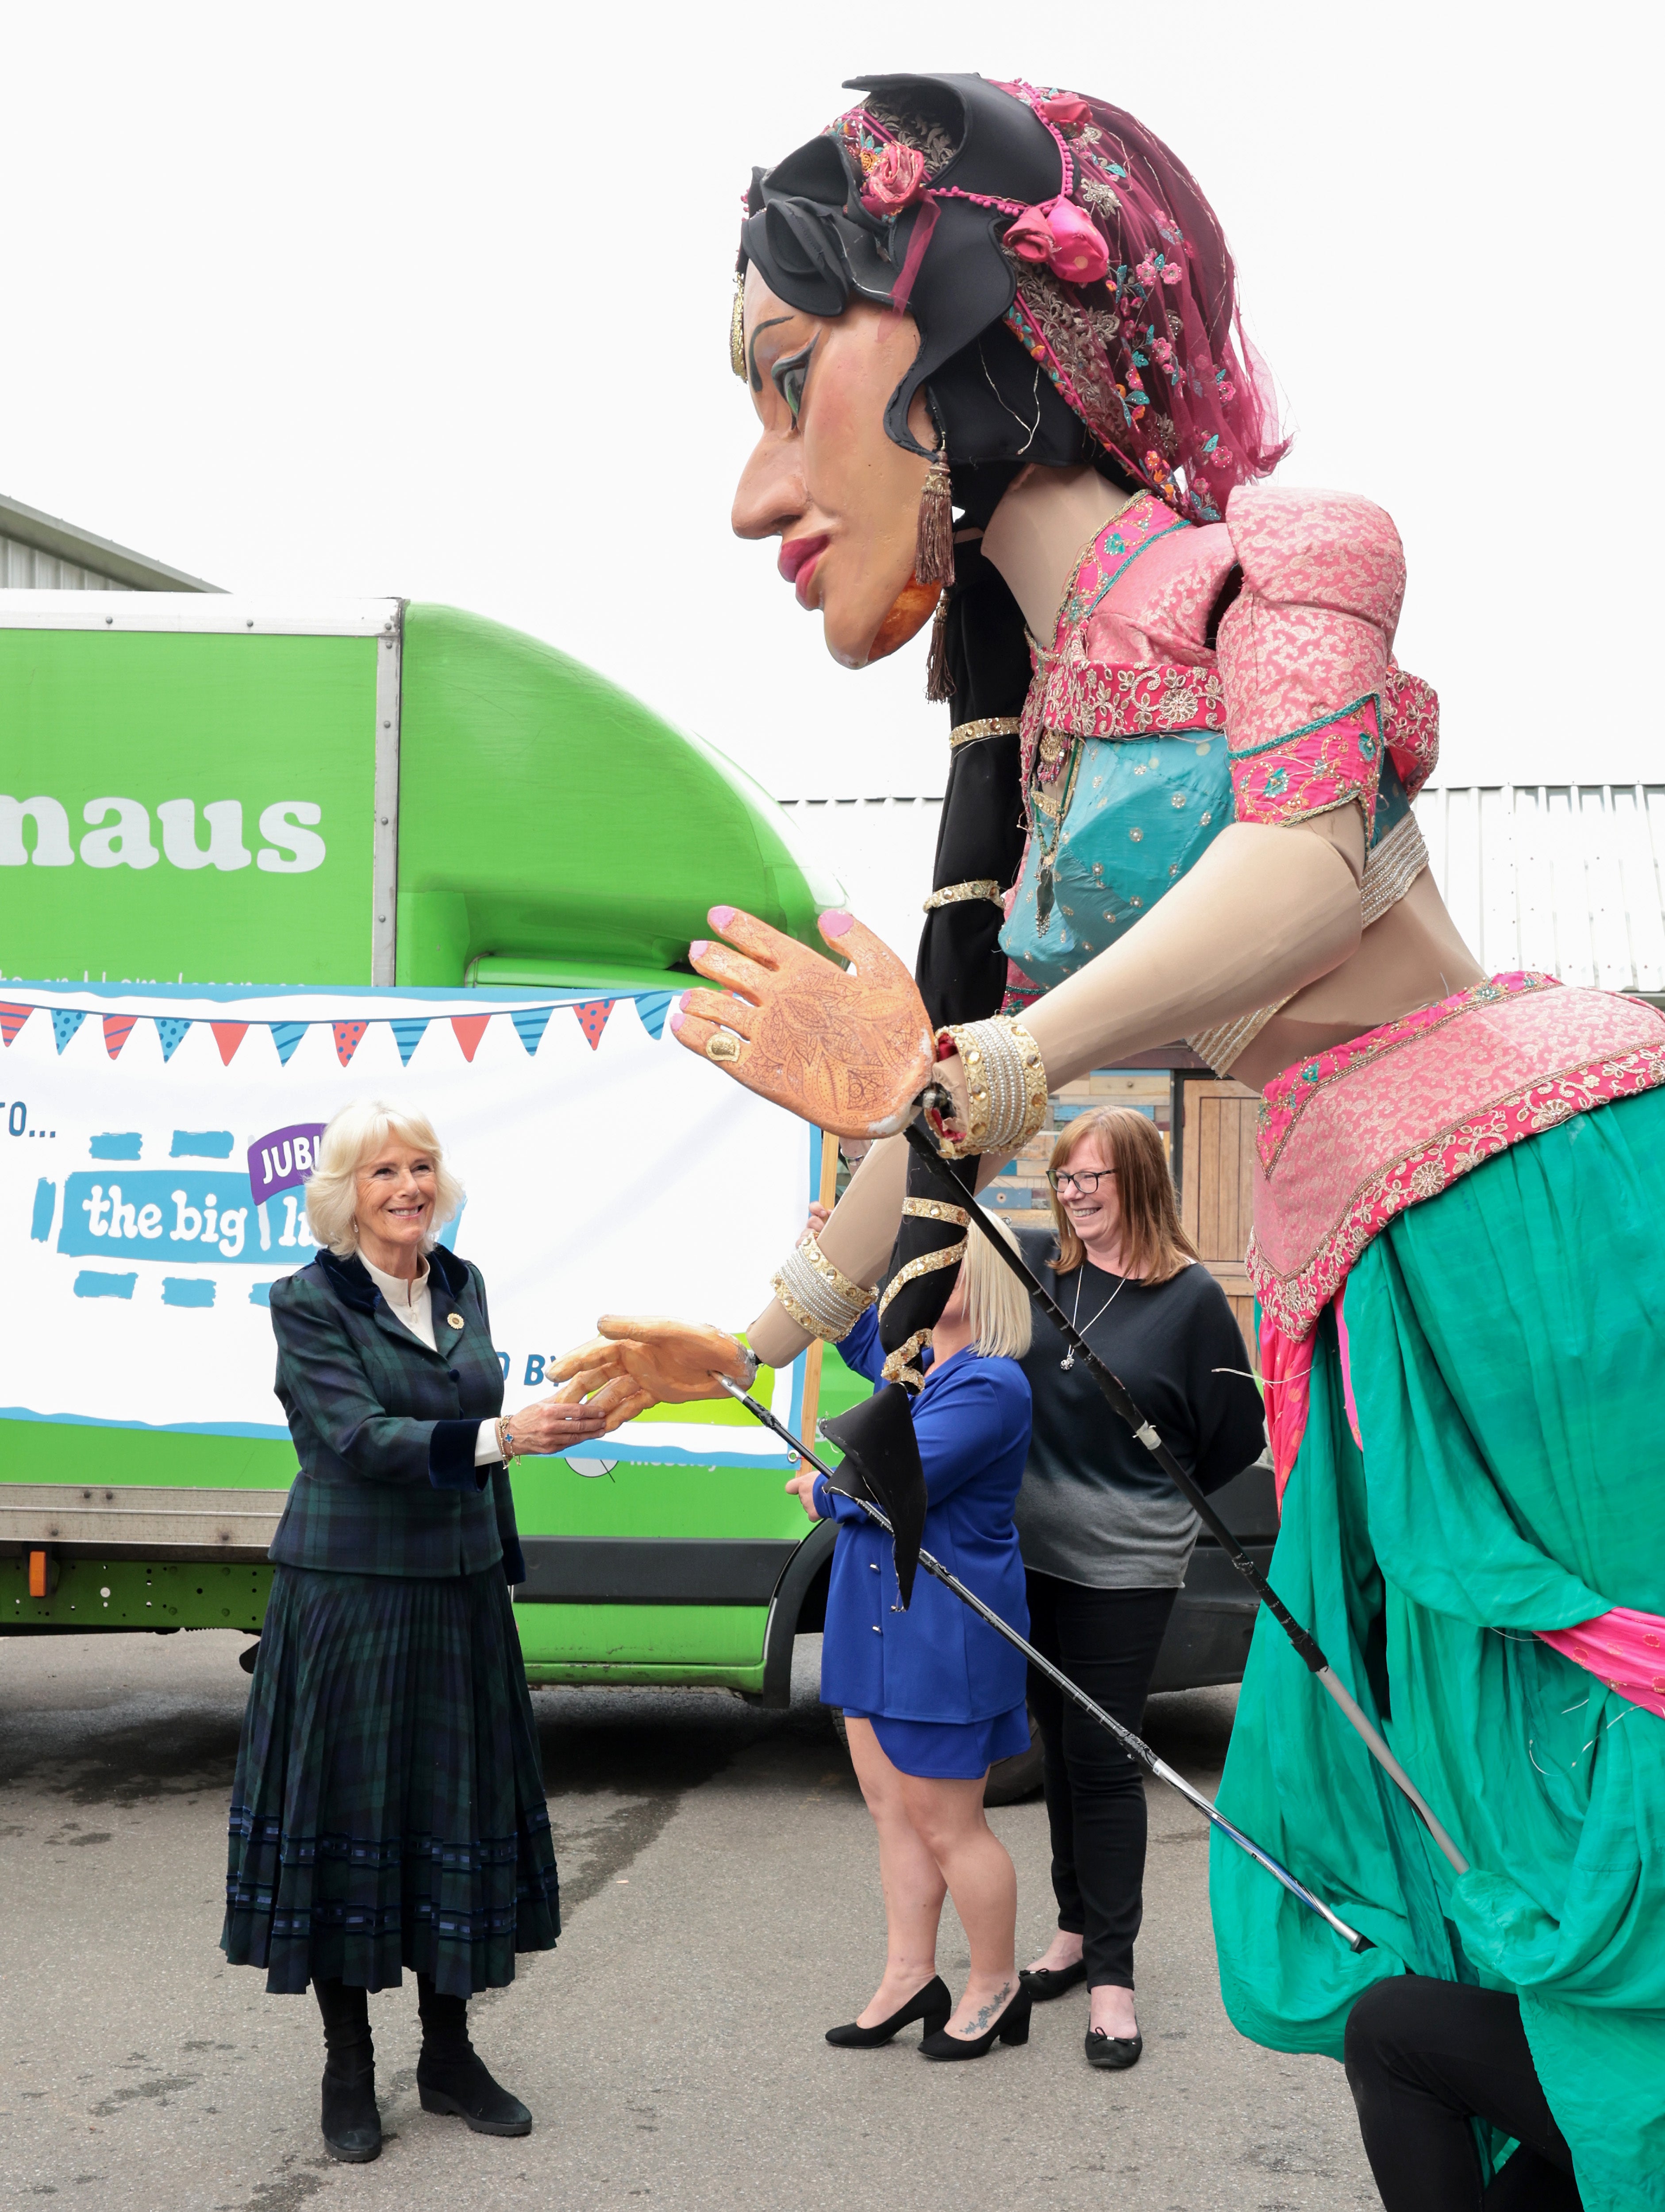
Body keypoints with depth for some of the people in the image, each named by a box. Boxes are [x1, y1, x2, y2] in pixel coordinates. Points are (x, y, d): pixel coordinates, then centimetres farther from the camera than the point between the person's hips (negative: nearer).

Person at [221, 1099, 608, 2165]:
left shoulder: (461, 1284, 8)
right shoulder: (309, 1300, -10)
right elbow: (361, 1438, -21)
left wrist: (503, 1559, 16)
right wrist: (502, 1435, -32)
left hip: (459, 1591, 5)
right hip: (348, 1595, -5)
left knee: (459, 1811, 10)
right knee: (347, 1810, 2)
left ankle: (450, 2055, 23)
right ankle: (349, 2068, 17)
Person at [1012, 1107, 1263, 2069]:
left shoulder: (1191, 1297, -9)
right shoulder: (1034, 1263, 2)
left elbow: (1237, 1438, -2)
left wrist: (1144, 1501, 4)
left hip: (1124, 1570, -4)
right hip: (1029, 1554, 4)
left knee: (1103, 1758, -1)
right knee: (1061, 1745, 16)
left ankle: (1113, 1973, 10)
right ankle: (1077, 1929, 32)